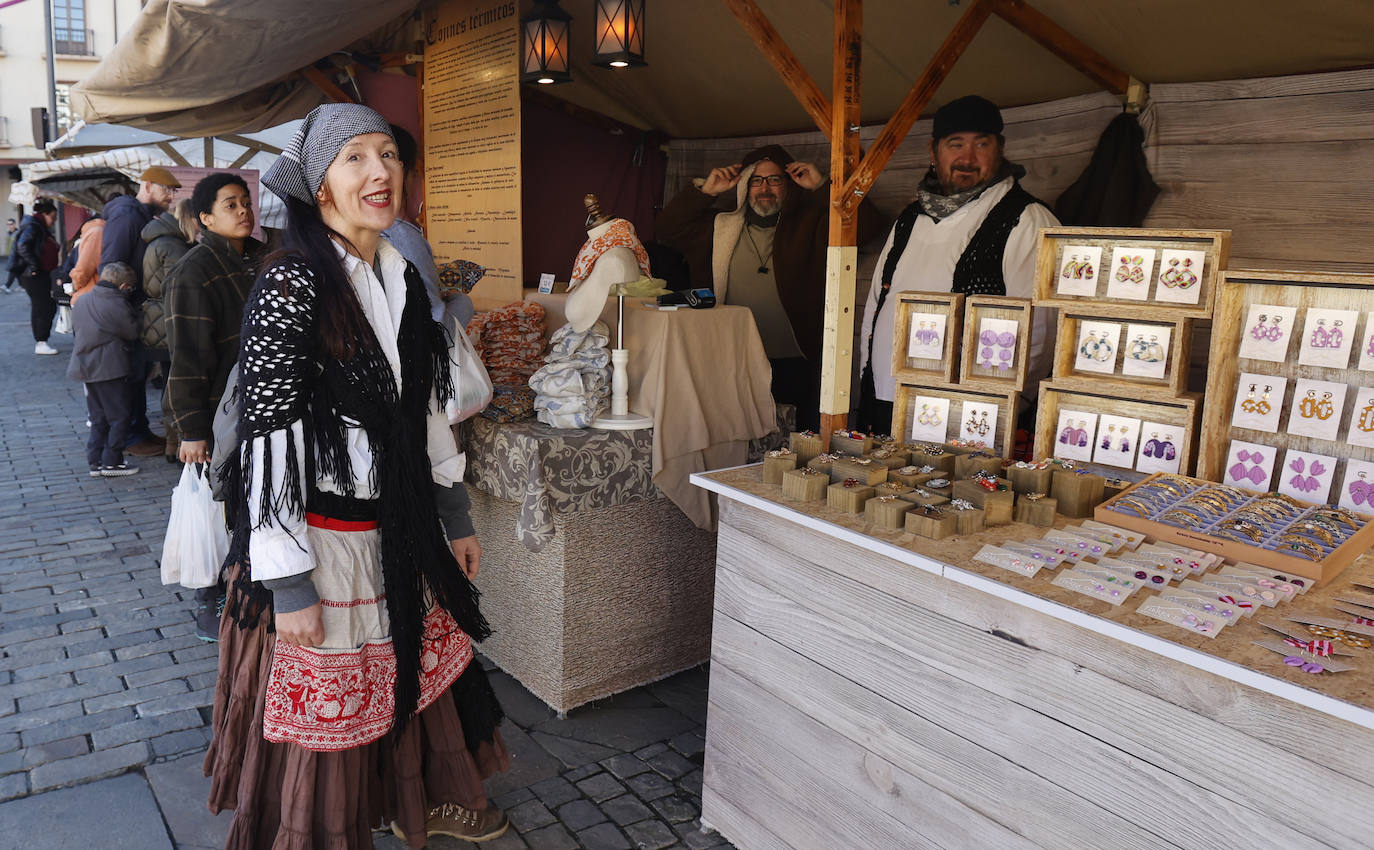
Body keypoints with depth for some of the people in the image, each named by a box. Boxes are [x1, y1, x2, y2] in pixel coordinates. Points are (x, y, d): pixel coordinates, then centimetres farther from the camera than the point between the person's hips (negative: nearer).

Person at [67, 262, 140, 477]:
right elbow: (133, 332, -7)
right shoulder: (117, 304, -13)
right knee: (119, 416, 0)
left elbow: (75, 329, 20)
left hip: (85, 368, 8)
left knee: (98, 417, 14)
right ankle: (111, 462, 0)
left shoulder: (81, 301, 12)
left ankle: (95, 461, 14)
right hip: (108, 368, -8)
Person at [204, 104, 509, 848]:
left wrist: (456, 519, 13)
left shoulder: (400, 278, 5)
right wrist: (286, 583, -18)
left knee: (416, 673, 22)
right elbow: (266, 441, -18)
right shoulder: (292, 285, -17)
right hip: (320, 539, -7)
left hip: (401, 531, 7)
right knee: (324, 705, 11)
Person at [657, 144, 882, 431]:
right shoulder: (721, 227, 15)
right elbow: (667, 229, 16)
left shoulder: (809, 226, 8)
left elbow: (867, 225, -2)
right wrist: (705, 191, 8)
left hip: (795, 364, -2)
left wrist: (822, 186, -3)